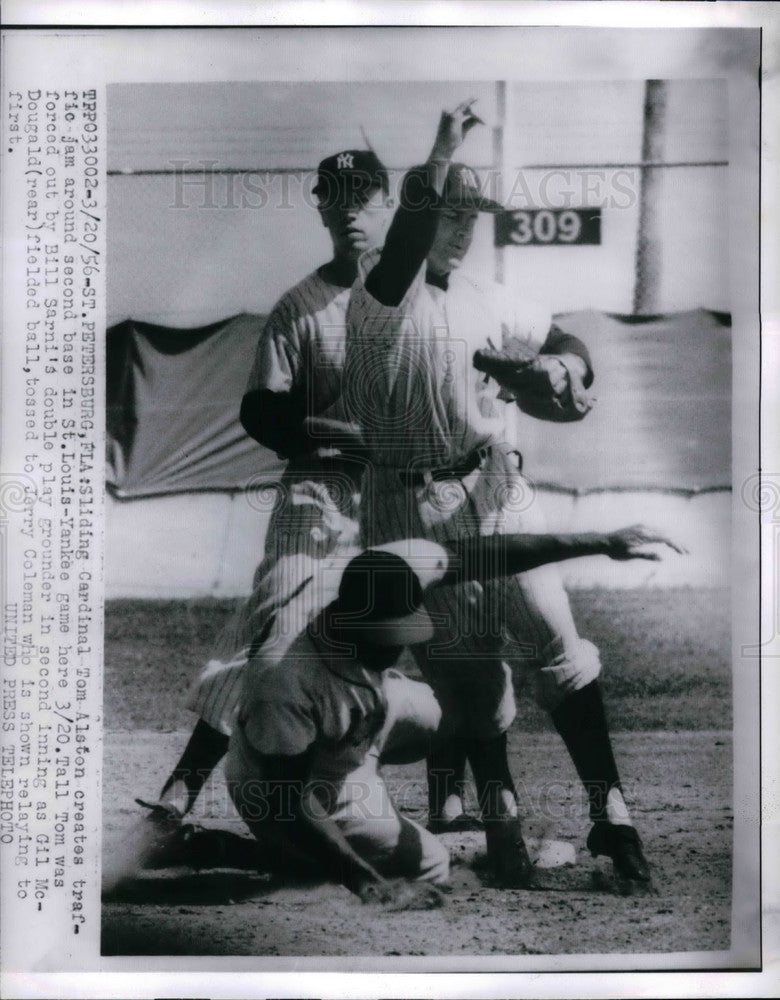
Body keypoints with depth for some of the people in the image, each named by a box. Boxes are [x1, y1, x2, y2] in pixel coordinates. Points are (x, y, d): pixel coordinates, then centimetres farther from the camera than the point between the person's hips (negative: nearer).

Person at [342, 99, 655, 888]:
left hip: (496, 488, 5)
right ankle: (499, 825, 19)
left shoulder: (485, 297, 11)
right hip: (414, 504, -5)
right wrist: (443, 153, -28)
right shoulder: (382, 293, -9)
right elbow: (404, 247, -32)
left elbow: (562, 338, 21)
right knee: (468, 671, 3)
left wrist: (561, 363, -2)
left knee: (554, 639, -1)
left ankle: (609, 813, 7)